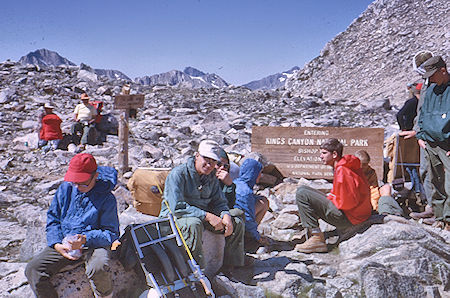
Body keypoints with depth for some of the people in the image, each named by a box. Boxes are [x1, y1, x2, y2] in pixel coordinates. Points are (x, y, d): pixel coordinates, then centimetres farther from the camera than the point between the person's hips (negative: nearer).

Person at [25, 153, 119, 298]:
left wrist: (85, 239, -26)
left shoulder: (106, 198, -10)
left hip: (94, 243, -4)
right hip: (64, 243, 5)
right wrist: (57, 244, -8)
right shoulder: (65, 189, 2)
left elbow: (111, 233, -8)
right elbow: (52, 219, 10)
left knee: (97, 268, -37)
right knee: (32, 269, -15)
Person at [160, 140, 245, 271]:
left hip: (202, 214, 7)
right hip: (173, 216, -7)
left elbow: (219, 202, 7)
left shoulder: (211, 177, 4)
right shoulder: (178, 174, -19)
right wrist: (207, 216, -30)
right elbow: (177, 207, -27)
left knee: (237, 223, -2)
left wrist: (225, 215, -17)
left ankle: (235, 266, 5)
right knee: (193, 224, -40)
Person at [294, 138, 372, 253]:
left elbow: (347, 203, -24)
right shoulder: (347, 165, 11)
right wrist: (332, 195, 8)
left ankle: (317, 238, -12)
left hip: (347, 217, -11)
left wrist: (330, 199, -7)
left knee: (302, 193, -13)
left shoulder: (342, 171, -20)